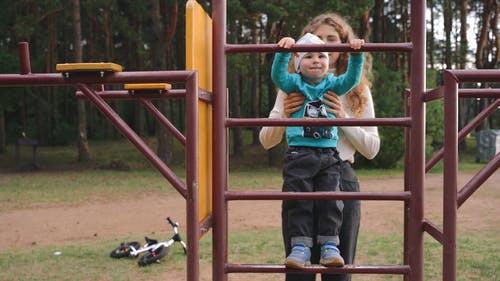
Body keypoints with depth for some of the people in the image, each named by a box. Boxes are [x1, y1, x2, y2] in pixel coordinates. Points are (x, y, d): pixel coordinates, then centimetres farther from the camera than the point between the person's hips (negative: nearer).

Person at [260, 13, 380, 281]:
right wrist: (283, 117, -12)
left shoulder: (356, 88, 9)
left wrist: (343, 118, -9)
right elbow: (266, 141, 8)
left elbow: (372, 148, 6)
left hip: (341, 178, 1)